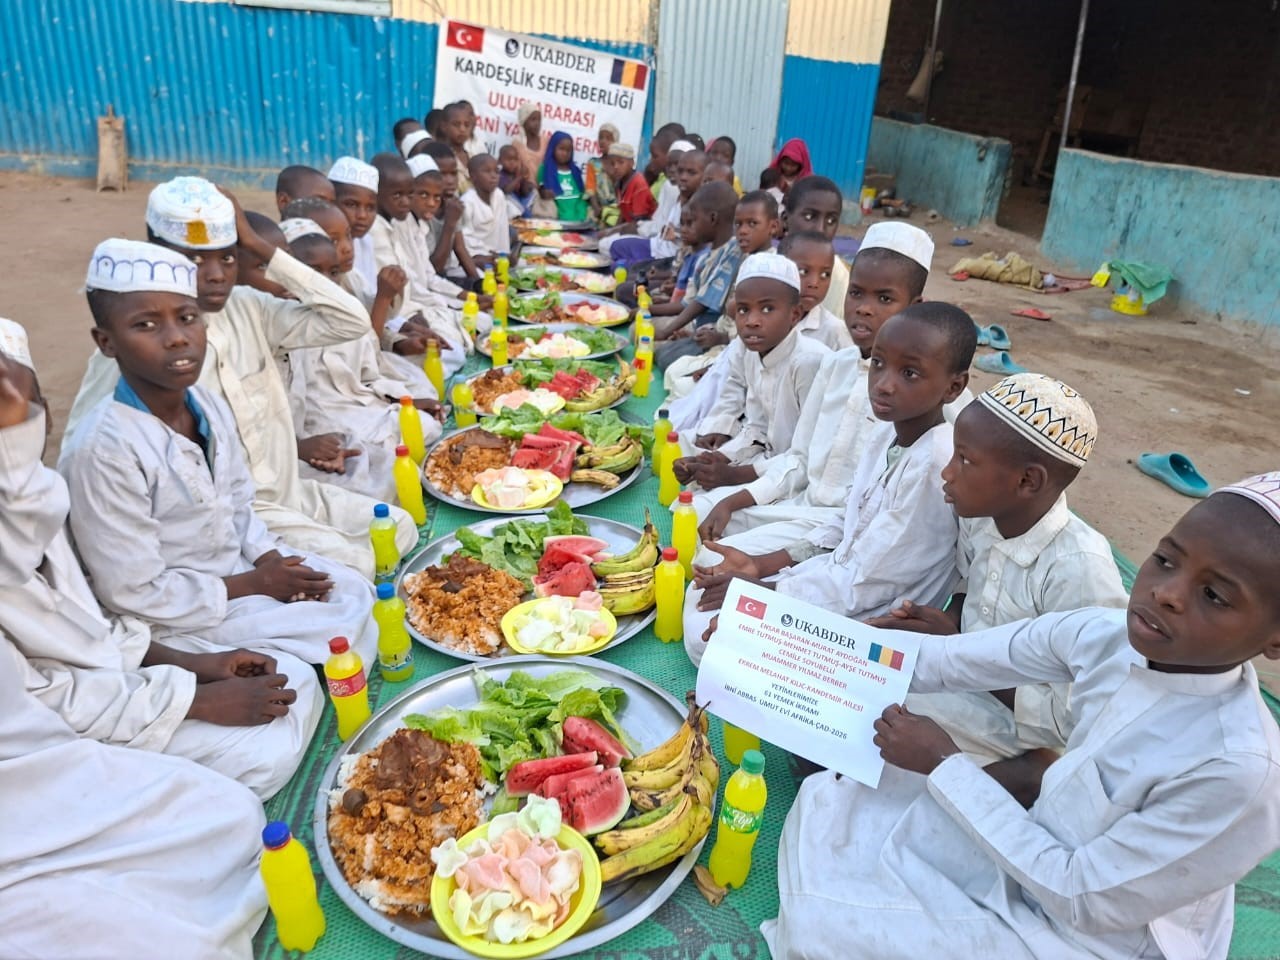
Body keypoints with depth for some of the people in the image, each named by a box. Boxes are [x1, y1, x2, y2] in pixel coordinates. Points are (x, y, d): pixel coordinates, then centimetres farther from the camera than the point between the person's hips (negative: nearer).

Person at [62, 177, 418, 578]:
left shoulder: (246, 307, 3)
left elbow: (352, 321, -8)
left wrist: (262, 246, -9)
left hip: (286, 490, 7)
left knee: (400, 530, -1)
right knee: (351, 565, -22)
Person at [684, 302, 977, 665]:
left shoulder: (935, 466, -28)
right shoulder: (887, 433, -1)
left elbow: (862, 586, -24)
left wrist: (759, 589, -13)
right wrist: (759, 565, 1)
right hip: (840, 577, 9)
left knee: (709, 640, -12)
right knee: (701, 597, 9)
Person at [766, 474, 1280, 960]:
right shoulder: (1107, 636, -16)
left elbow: (1083, 898, -24)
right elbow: (944, 659, -5)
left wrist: (945, 764, -20)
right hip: (1040, 853, 6)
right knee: (828, 802, 3)